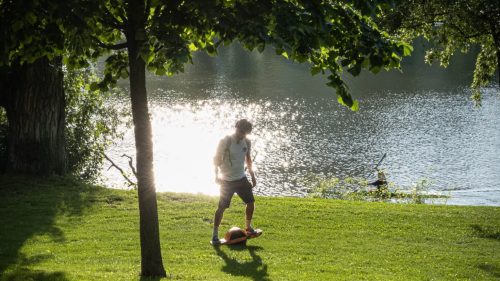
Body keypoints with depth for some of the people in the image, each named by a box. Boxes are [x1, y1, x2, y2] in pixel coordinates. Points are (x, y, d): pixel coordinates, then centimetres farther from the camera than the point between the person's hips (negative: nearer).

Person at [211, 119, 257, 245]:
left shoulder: (247, 142, 3)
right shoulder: (226, 141, -15)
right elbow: (216, 158, -9)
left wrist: (252, 176, 17)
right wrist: (217, 175, -16)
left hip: (241, 178, 5)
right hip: (227, 180, -5)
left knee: (251, 202, 2)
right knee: (222, 207, -8)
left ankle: (248, 226, 24)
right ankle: (215, 234, 2)